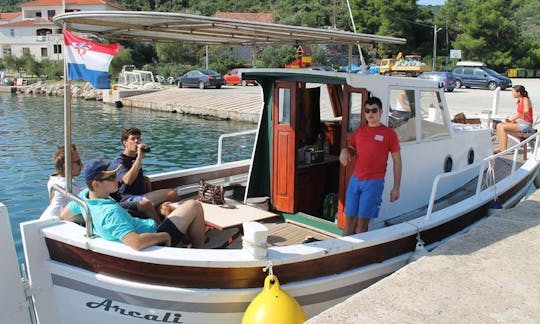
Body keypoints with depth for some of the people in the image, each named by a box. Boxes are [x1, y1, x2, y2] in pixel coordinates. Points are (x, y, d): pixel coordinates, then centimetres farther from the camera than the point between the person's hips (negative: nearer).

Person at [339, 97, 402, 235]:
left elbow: (397, 161, 0)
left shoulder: (389, 133, -3)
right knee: (349, 219, 7)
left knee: (362, 222, -3)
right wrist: (345, 150, -1)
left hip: (374, 182, -4)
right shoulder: (359, 130, 11)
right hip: (355, 180, 5)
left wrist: (396, 187, -4)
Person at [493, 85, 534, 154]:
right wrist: (510, 119, 5)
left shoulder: (526, 100, -15)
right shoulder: (519, 101, 11)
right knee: (499, 125, 0)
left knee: (503, 127, -19)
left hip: (526, 125, -9)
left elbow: (526, 111, -35)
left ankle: (504, 149, -14)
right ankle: (501, 147, -2)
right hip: (520, 122, 9)